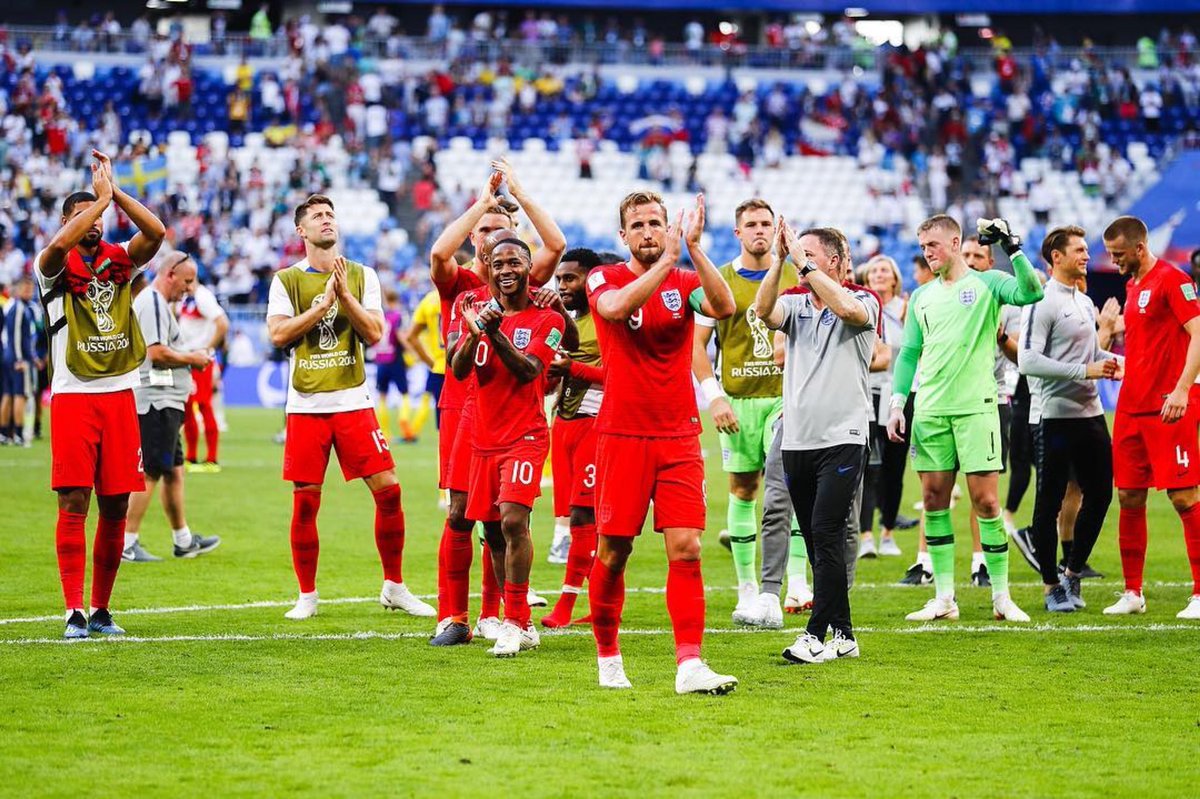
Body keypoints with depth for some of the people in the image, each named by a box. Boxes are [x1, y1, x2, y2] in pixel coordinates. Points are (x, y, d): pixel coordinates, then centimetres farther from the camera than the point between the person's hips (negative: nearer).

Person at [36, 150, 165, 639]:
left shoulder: (119, 260, 10)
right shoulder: (57, 266, 1)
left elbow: (156, 233, -7)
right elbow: (59, 244, -23)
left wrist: (114, 191, -9)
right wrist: (102, 195, -16)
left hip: (119, 395, 4)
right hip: (73, 395, -4)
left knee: (116, 506, 4)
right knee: (74, 502, -8)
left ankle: (101, 609, 13)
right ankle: (74, 611, -8)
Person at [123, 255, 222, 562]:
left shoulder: (157, 303, 20)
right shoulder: (153, 304, -14)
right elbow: (157, 353, -22)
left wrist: (188, 357, 12)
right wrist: (191, 359, -9)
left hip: (165, 402, 11)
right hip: (156, 401, -11)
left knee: (173, 471, 16)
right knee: (149, 473, -10)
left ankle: (183, 540, 24)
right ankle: (126, 544, -9)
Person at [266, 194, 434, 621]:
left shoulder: (362, 276, 8)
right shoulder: (286, 280, 4)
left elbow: (374, 333, -1)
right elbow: (278, 333, -9)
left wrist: (345, 294, -12)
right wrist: (324, 301, -14)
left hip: (353, 401, 1)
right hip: (306, 405, -1)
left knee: (387, 489, -4)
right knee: (305, 501, -1)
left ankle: (395, 587, 9)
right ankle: (307, 595, 11)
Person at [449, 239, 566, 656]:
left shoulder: (545, 320, -2)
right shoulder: (478, 310, 10)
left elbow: (528, 370, -16)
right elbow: (458, 370, -2)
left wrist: (496, 335, -28)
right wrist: (474, 332, -19)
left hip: (524, 437, -5)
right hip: (484, 440, 5)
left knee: (513, 520, -20)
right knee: (493, 530, 6)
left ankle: (515, 623, -16)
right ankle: (521, 626, 16)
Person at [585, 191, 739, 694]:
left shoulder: (684, 281, 6)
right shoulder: (604, 279, 1)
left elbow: (725, 308, -15)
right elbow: (618, 307, -24)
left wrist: (694, 248, -22)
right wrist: (666, 260, -28)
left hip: (679, 437, 2)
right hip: (622, 436, -2)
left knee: (685, 549, -8)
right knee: (613, 552, 4)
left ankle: (689, 665, -12)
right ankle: (607, 656, 21)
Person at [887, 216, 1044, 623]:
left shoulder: (986, 283, 1)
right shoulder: (922, 296, 15)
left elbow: (1030, 292, -17)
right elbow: (910, 353, 18)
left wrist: (1012, 247, -21)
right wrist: (897, 402, 9)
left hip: (975, 407, -5)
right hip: (929, 412, 5)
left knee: (986, 501, -6)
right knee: (934, 502, 4)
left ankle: (1001, 596, 1)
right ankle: (944, 598, 9)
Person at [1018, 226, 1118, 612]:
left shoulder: (1085, 302, 17)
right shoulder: (1042, 304, -11)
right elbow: (1028, 361, -20)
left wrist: (1115, 361, 8)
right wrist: (1085, 370, -22)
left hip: (1091, 413, 8)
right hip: (1055, 417, -8)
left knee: (1099, 493, 10)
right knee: (1050, 502, -1)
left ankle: (1072, 573, 24)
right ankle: (1052, 586, 7)